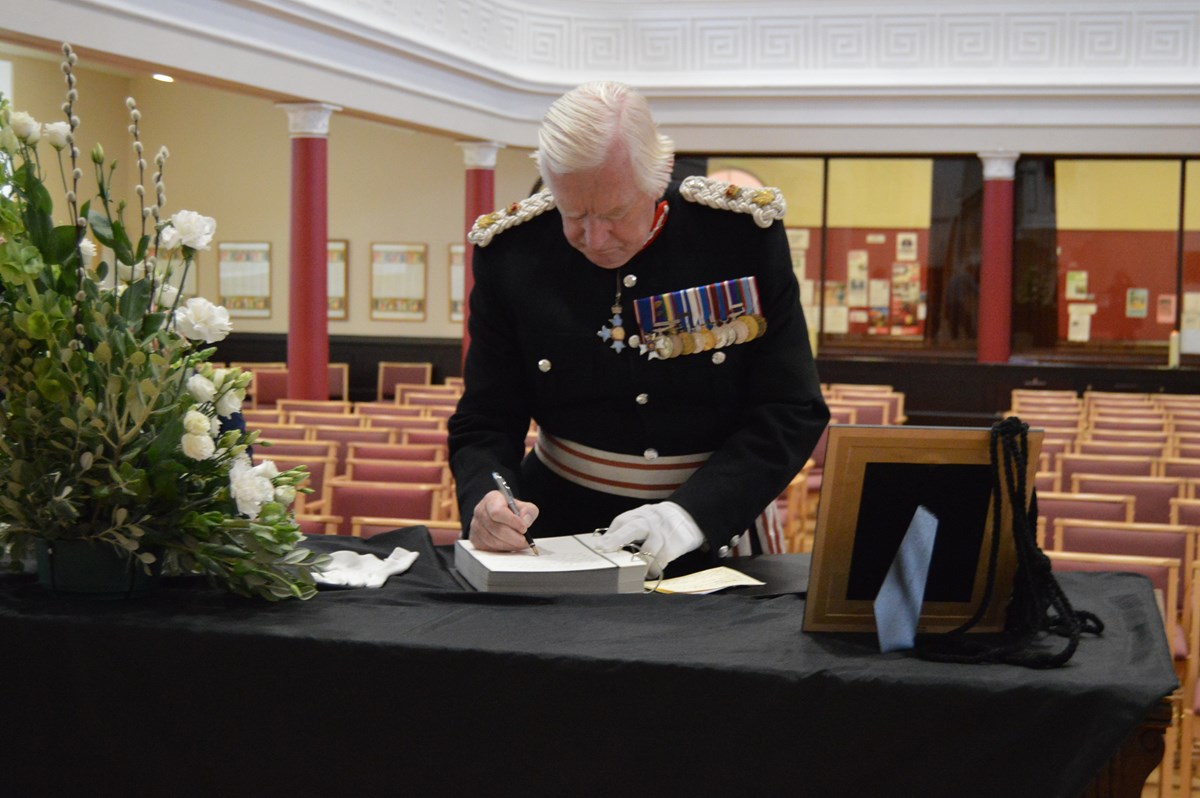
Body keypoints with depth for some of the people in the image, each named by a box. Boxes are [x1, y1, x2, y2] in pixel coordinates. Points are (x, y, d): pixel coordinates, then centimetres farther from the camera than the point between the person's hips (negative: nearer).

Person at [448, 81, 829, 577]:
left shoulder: (743, 234, -8)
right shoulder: (510, 252, -3)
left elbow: (792, 412, -7)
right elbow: (483, 425, 1)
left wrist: (693, 512, -20)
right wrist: (486, 501, -22)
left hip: (715, 538, 0)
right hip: (561, 530, 0)